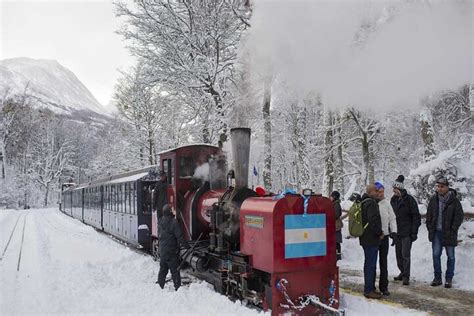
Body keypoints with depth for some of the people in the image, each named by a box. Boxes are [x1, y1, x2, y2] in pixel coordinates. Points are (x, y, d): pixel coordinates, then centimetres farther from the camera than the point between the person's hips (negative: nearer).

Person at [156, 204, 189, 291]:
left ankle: (160, 285, 23)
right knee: (175, 270, -1)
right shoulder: (173, 222, -18)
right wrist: (187, 246, -12)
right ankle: (177, 287, 1)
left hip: (162, 251, 7)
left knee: (163, 269, 17)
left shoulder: (161, 222, 5)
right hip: (172, 251, -7)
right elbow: (179, 237, -19)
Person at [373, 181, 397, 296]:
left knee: (383, 263, 11)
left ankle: (384, 287, 21)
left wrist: (393, 231, -3)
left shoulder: (386, 203, 4)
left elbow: (392, 218, 8)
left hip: (384, 236, 4)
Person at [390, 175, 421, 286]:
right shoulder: (393, 199, 8)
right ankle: (402, 273, 25)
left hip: (407, 232, -6)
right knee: (398, 254, 12)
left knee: (405, 254, -6)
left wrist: (414, 232, -13)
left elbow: (416, 217, -10)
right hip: (396, 232, 6)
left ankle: (406, 276, 2)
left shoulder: (409, 200, -10)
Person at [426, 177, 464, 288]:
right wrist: (430, 228, 4)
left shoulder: (454, 200, -8)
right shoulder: (434, 199, 3)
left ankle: (449, 279, 18)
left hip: (449, 233, -3)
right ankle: (437, 278, 15)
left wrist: (453, 230, -11)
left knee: (450, 256, 8)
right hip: (436, 233, 3)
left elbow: (459, 216, -7)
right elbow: (429, 215, 11)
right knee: (436, 255, 5)